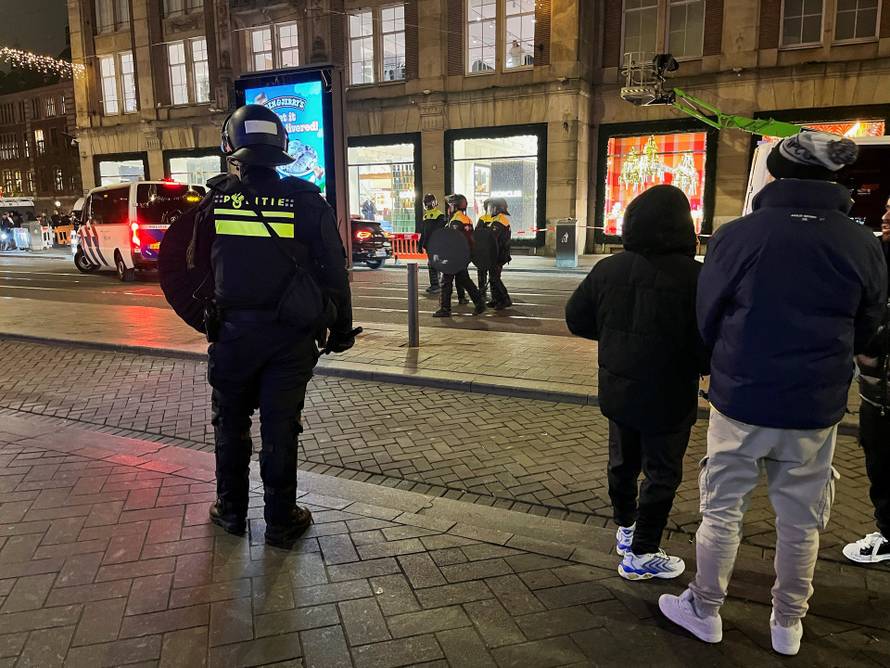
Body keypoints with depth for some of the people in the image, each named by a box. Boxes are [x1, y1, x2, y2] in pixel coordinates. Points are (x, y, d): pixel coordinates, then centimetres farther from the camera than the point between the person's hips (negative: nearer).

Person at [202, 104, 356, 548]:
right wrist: (341, 329, 5)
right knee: (280, 429, 9)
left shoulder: (215, 200, -3)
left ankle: (231, 511, 32)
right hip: (290, 336, 0)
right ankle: (281, 523, 20)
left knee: (231, 423, 18)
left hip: (233, 332, 1)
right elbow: (333, 272, -5)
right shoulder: (306, 201, -6)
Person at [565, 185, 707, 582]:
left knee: (623, 462, 23)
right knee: (662, 474, 11)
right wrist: (700, 366, 3)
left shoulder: (608, 269, -7)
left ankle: (625, 530, 41)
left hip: (617, 389, 5)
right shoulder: (694, 277, -21)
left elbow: (576, 319, 2)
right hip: (668, 398, -5)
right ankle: (640, 555, 19)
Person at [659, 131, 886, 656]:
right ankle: (788, 623, 33)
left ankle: (705, 611, 27)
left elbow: (708, 318, -3)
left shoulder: (737, 235, -13)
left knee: (722, 509, 13)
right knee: (801, 520, 17)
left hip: (741, 399, -2)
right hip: (816, 409, 2)